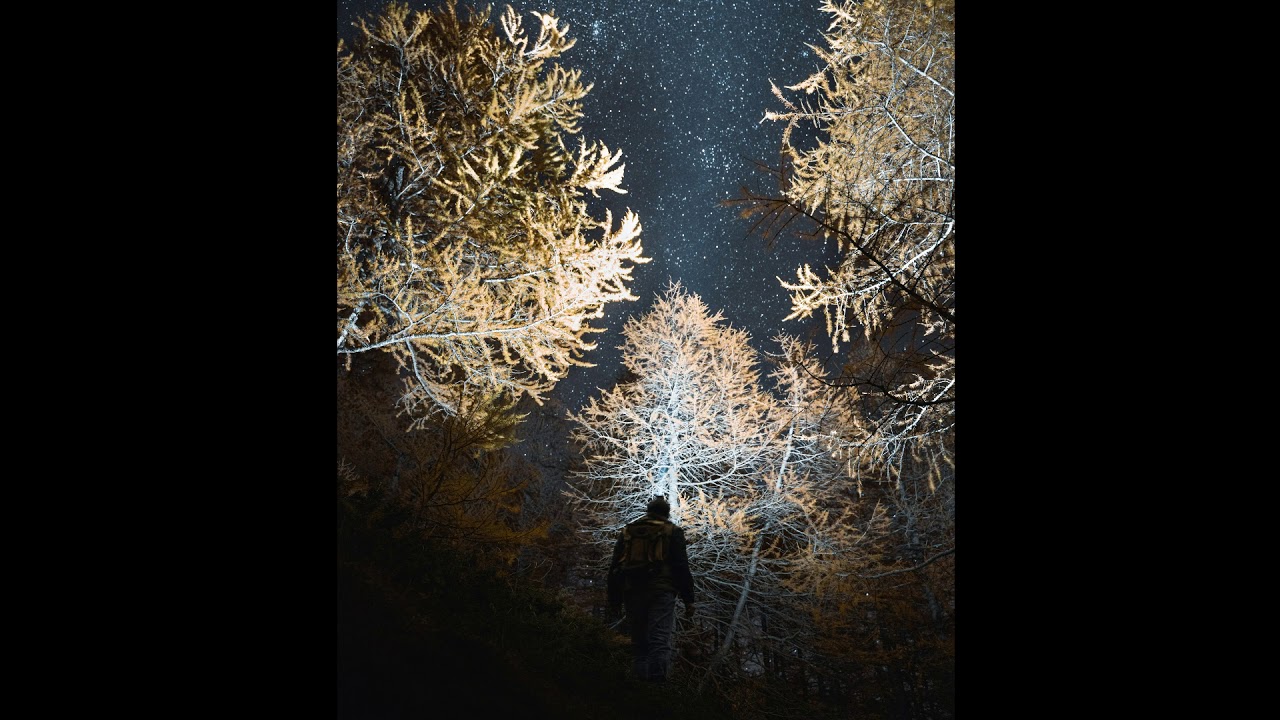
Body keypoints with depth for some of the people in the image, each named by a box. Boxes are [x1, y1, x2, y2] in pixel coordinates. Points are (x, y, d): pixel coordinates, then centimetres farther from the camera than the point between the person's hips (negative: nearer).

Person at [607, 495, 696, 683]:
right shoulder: (672, 532, 7)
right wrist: (688, 600, 0)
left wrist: (614, 600, 16)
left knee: (639, 640, 11)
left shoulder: (627, 531, 17)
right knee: (660, 638, -8)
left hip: (633, 595, 3)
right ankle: (658, 676, -23)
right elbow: (682, 567, -1)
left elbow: (615, 568, 14)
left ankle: (642, 675, 3)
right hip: (662, 593, -3)